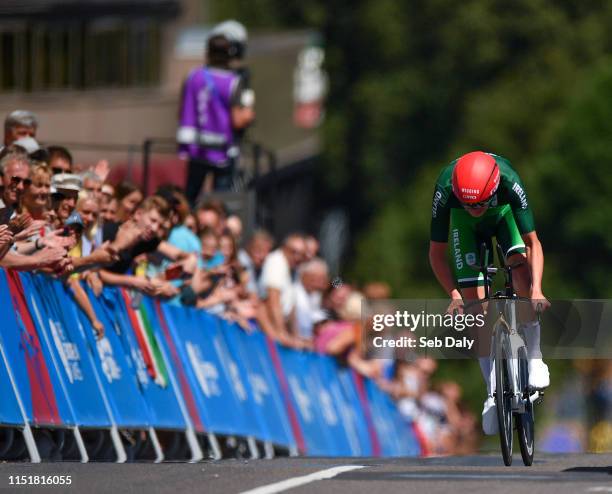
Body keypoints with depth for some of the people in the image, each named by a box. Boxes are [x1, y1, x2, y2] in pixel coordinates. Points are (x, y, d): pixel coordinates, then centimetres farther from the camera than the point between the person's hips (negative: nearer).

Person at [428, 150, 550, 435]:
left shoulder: (509, 183, -40)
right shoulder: (445, 191, -38)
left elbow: (533, 243, -35)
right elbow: (436, 253, -25)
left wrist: (536, 290, -47)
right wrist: (454, 295, -34)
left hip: (503, 215, -1)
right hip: (466, 227, 1)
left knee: (520, 261, -30)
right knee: (474, 301, -11)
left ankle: (534, 358, -20)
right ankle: (493, 392, -1)